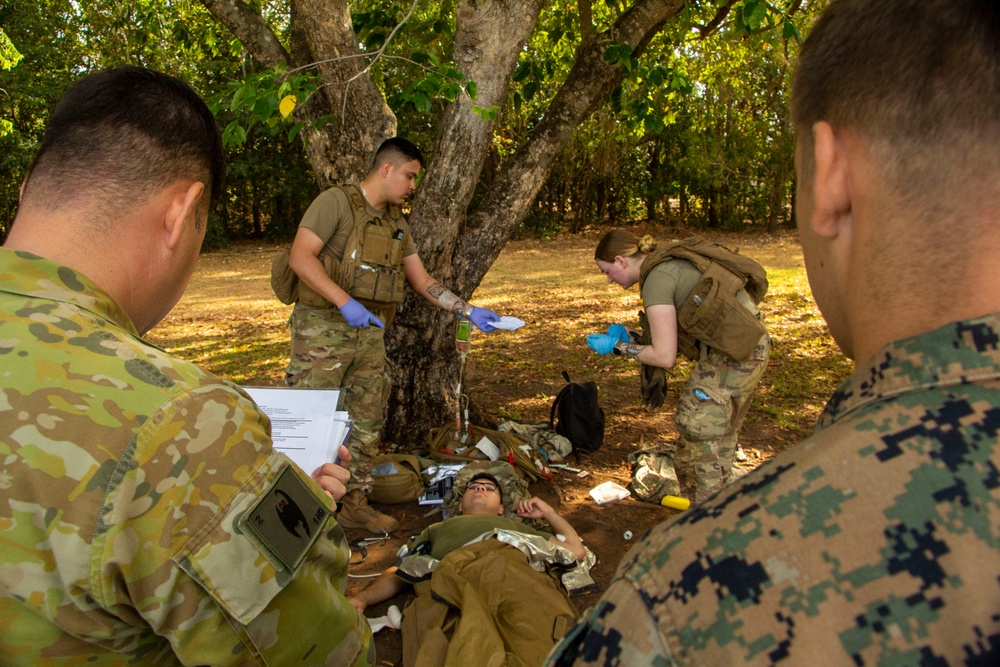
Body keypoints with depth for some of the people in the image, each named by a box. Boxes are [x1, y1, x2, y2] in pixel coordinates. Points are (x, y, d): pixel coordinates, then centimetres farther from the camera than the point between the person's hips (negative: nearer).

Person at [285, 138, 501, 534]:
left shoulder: (396, 222, 15)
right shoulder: (336, 202, -8)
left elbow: (421, 280, 16)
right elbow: (301, 257, -18)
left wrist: (468, 311, 9)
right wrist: (346, 302, -25)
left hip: (370, 334, 8)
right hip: (323, 328, -7)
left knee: (367, 422, 12)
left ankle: (356, 504, 25)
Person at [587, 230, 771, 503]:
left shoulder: (656, 280, -16)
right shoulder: (668, 261, 11)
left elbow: (665, 356, -17)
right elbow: (672, 333, 16)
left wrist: (617, 346, -6)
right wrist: (629, 336, 12)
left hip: (730, 355, -9)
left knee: (703, 435, 0)